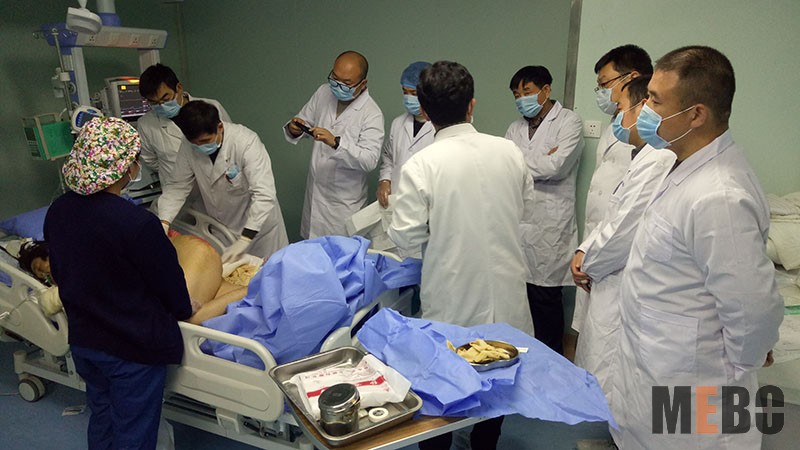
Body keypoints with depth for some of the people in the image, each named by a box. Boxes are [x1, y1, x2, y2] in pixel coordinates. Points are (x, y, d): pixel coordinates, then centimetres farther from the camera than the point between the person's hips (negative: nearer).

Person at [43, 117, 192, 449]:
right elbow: (169, 282, -15)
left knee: (101, 416, 27)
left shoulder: (57, 212, -6)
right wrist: (182, 311, 6)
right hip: (134, 347, -7)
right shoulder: (137, 223, -28)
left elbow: (60, 274, 9)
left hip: (82, 339, 7)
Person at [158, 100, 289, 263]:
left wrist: (244, 240, -39)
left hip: (258, 223, -4)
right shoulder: (189, 146, -13)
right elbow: (177, 186, -5)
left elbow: (264, 194, -34)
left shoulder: (246, 141, -29)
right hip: (221, 227, 4)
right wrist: (163, 222, -21)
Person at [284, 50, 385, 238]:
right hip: (314, 192, 5)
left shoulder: (372, 114, -18)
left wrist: (336, 142, -39)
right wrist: (294, 130, -15)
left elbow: (370, 160, -26)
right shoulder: (323, 93, -1)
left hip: (344, 203, -5)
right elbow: (305, 120, 10)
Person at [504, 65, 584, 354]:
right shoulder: (516, 128, 17)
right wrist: (540, 162, -7)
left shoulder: (569, 122, -1)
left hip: (548, 228, -5)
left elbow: (555, 167, -15)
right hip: (515, 223, 5)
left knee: (545, 298, 3)